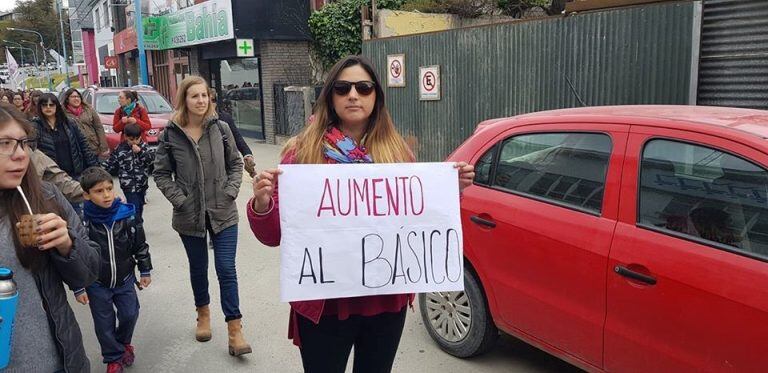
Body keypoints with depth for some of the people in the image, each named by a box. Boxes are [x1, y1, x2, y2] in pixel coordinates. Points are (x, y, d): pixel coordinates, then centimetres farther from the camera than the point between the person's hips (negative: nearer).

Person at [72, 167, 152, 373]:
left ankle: (123, 341, 40)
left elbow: (140, 244, -1)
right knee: (104, 323, 10)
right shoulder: (82, 222, -19)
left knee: (130, 314, 8)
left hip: (125, 279, 2)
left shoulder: (127, 214, -13)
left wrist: (145, 271, 5)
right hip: (97, 284, -1)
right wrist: (79, 288, -7)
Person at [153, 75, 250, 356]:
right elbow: (161, 173, 0)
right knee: (198, 268, 17)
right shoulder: (171, 134, -5)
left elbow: (235, 163, 6)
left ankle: (234, 329, 5)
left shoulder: (220, 128, -3)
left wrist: (231, 191, -6)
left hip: (223, 213, 0)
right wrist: (179, 199, -9)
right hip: (189, 216, 1)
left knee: (226, 270, -2)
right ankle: (203, 314, 40)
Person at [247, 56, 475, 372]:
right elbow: (272, 235, -6)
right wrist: (261, 204, -26)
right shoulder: (304, 152, -8)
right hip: (324, 302, -3)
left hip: (387, 299, 3)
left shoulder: (397, 151, 1)